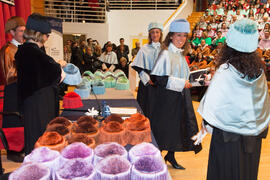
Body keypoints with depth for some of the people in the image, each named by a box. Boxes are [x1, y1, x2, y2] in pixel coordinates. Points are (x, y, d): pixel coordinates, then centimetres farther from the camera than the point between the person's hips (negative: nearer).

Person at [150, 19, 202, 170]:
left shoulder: (181, 54, 12)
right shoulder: (166, 54, -14)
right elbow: (160, 78, -21)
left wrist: (188, 81, 6)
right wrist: (181, 83, -17)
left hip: (181, 97, 8)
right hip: (168, 97, -8)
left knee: (177, 127, 13)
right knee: (165, 129, 2)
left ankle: (171, 156, 29)